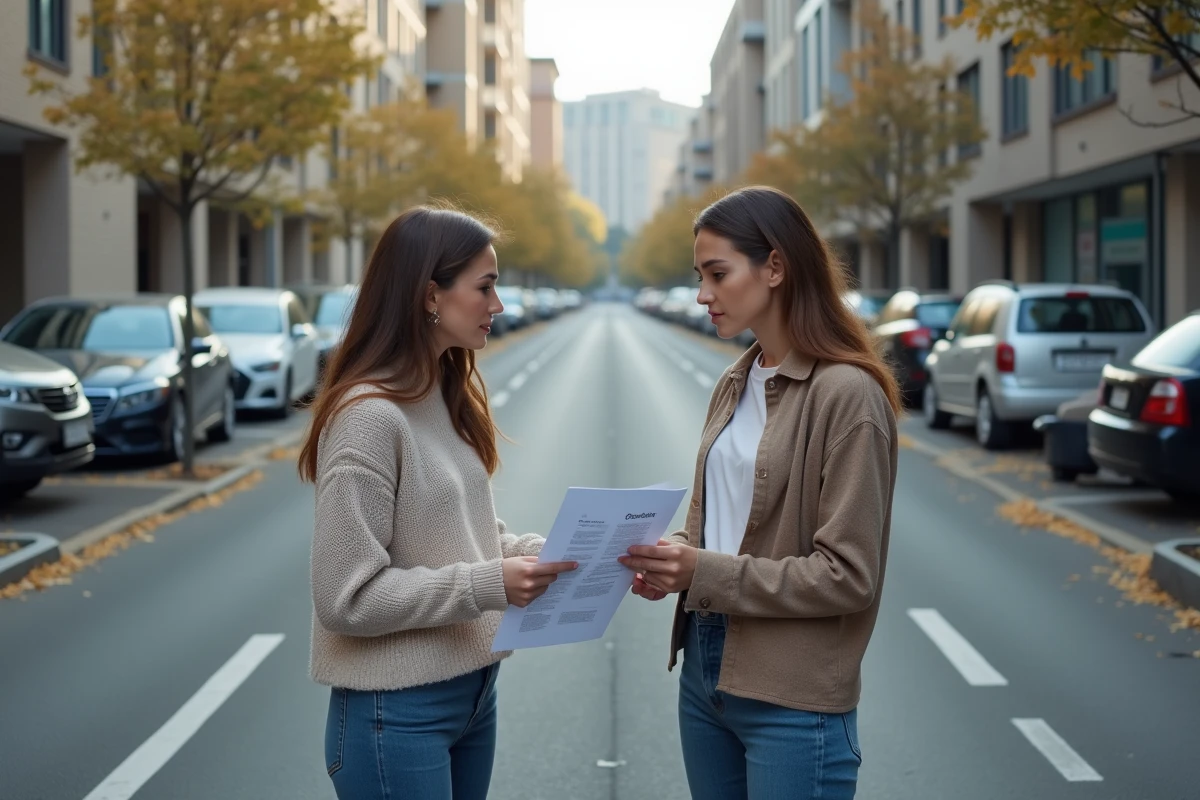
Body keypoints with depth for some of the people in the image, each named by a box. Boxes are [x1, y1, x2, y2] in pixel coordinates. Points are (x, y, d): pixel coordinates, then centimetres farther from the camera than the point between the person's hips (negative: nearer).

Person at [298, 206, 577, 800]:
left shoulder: (451, 397, 7)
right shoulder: (369, 416, -19)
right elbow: (346, 597, -20)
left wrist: (543, 553, -3)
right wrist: (489, 585, -23)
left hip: (473, 690, 8)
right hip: (398, 713, -8)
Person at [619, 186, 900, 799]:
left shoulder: (847, 393, -15)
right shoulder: (734, 386, 9)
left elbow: (848, 575, -17)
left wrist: (706, 575, -19)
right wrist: (676, 555, -4)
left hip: (793, 701, -7)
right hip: (705, 668, 7)